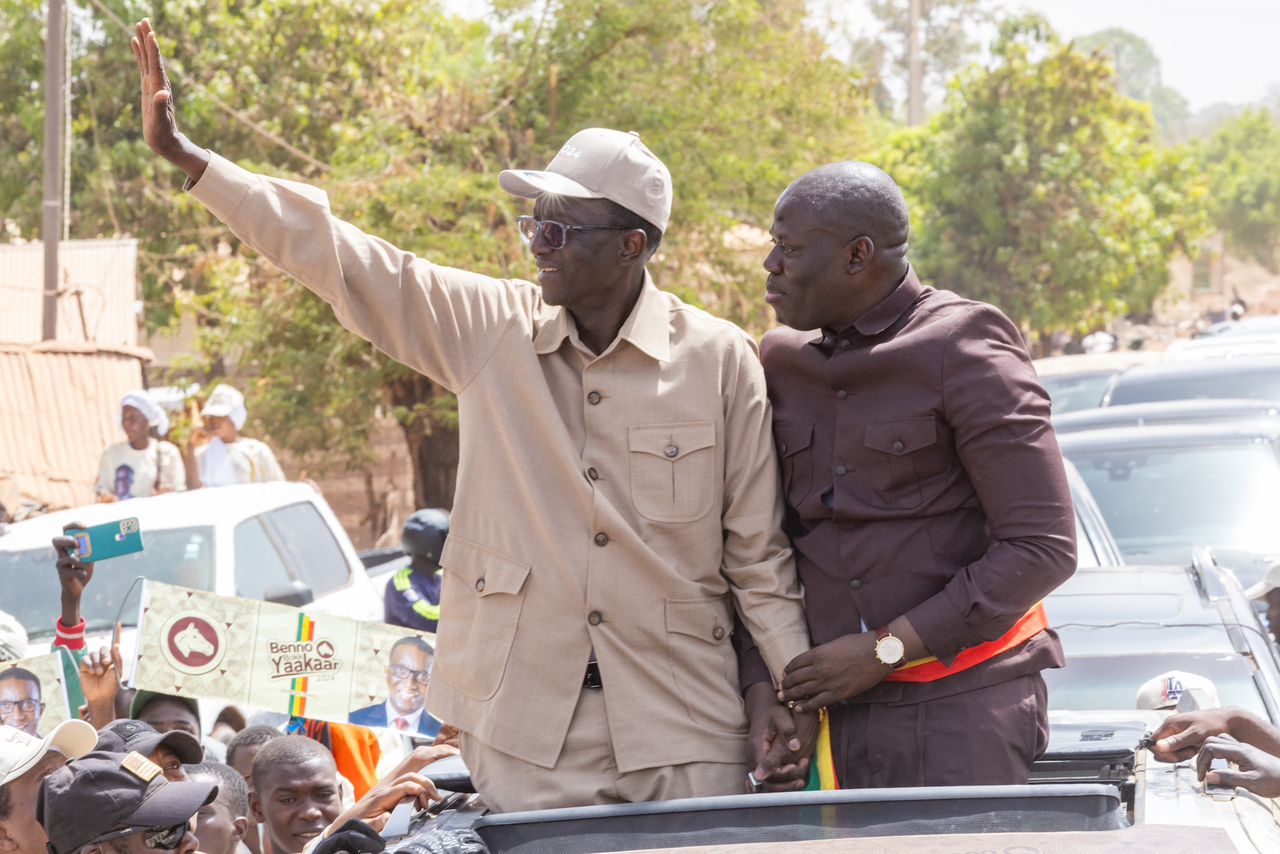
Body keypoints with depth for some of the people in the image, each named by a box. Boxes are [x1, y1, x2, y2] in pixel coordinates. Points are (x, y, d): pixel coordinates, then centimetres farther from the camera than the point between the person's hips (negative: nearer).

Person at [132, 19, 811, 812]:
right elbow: (341, 260, 1)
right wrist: (185, 155, -3)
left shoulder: (719, 360, -3)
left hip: (682, 727, -2)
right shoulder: (492, 328, 3)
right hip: (528, 726, 2)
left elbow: (759, 558, 1)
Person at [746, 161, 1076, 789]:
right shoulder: (781, 361, 11)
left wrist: (886, 648, -12)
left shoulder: (961, 350, -7)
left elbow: (1044, 548, -11)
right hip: (835, 707, 5)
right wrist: (761, 686, 0)